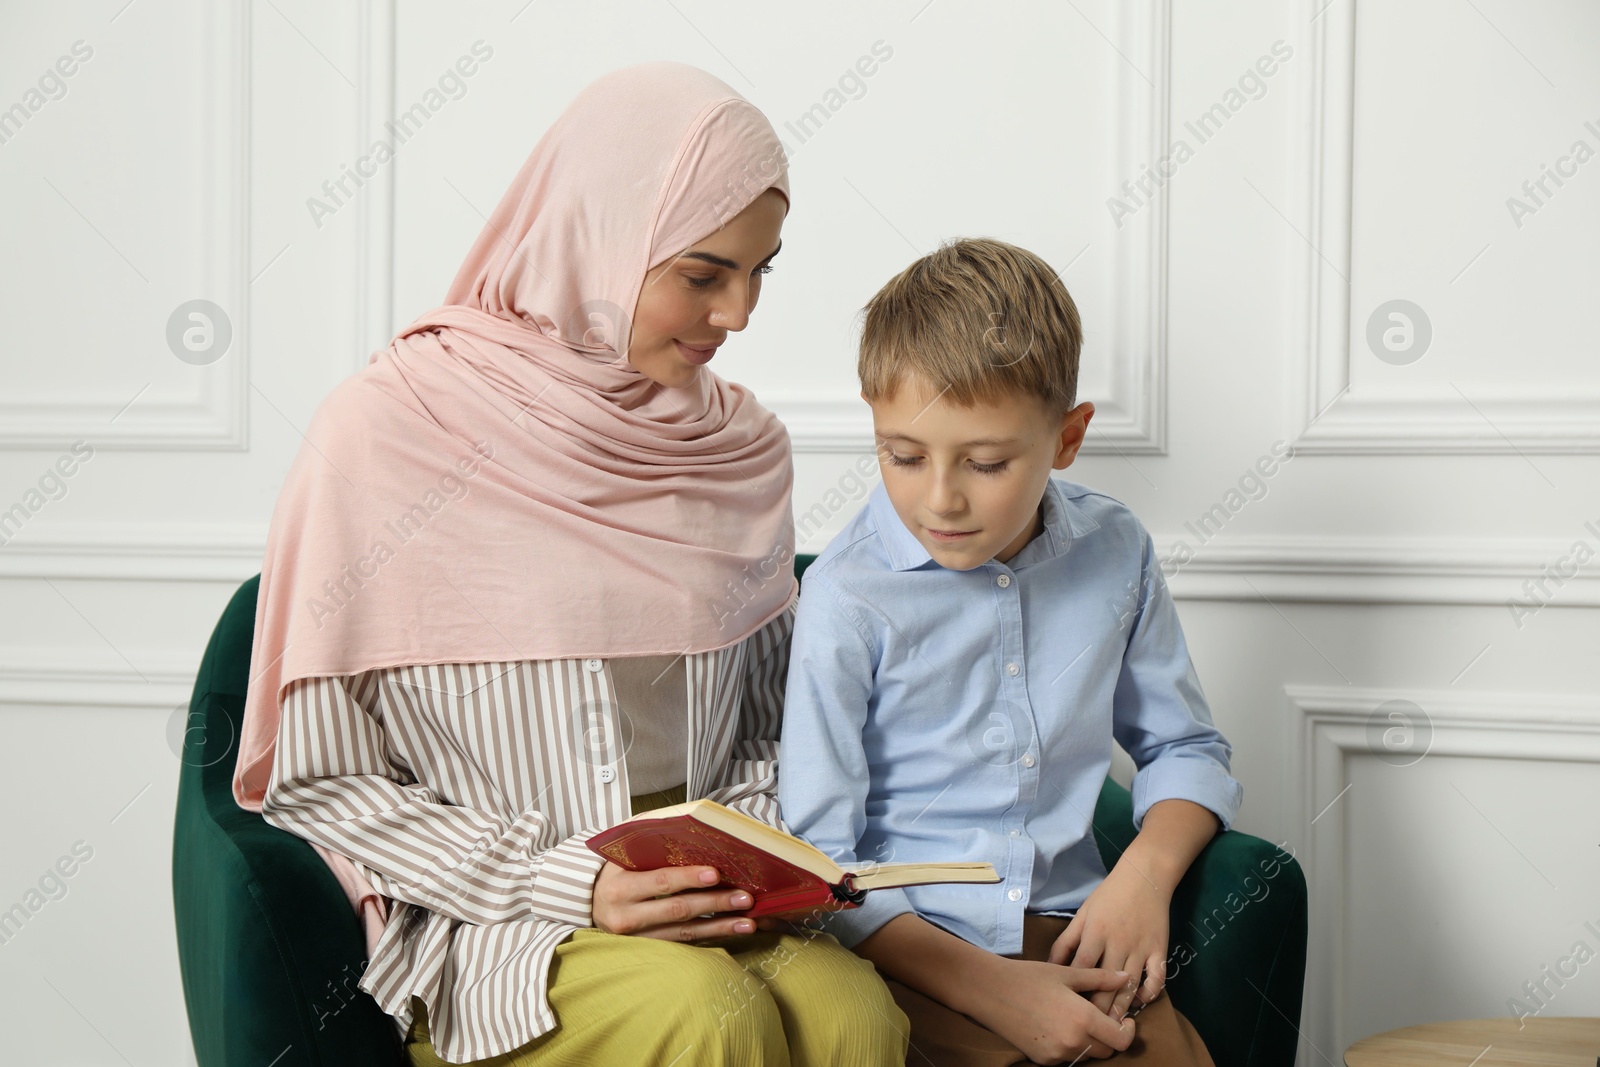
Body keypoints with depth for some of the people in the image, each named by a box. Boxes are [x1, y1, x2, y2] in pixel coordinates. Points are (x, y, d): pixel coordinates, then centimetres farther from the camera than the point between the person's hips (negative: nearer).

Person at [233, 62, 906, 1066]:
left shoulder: (745, 449, 10)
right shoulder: (385, 434, -6)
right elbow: (315, 779, -5)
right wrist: (564, 884, -15)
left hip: (705, 909, 4)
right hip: (478, 929, -3)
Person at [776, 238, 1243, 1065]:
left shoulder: (1113, 553, 5)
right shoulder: (850, 595, -9)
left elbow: (1185, 746, 19)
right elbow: (817, 859, -9)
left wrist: (1146, 871, -1)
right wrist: (991, 989, -16)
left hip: (1074, 941, 4)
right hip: (912, 955, -4)